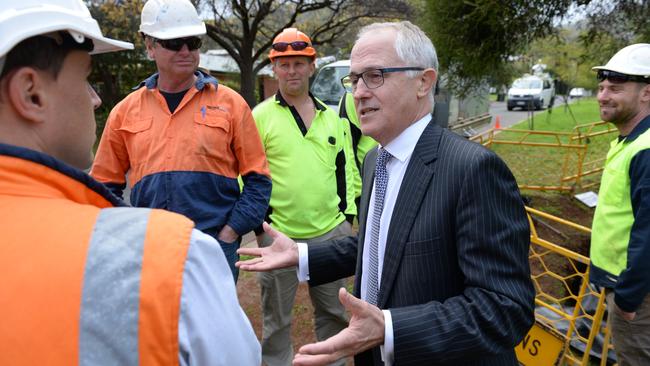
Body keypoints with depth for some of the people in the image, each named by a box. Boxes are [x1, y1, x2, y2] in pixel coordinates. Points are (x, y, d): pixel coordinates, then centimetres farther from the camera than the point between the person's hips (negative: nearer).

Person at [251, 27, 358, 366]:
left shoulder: (331, 117, 8)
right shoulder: (260, 116, -4)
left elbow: (345, 168, 13)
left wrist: (348, 215, 9)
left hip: (331, 232, 4)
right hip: (278, 234, -3)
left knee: (335, 311, 18)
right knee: (276, 317, 13)